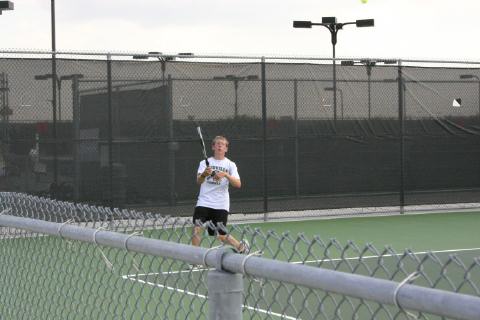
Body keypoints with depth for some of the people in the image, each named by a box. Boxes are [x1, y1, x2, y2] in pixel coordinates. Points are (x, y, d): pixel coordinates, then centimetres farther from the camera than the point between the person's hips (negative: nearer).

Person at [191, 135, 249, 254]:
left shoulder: (230, 164, 5)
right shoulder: (205, 163, 7)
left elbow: (238, 184, -8)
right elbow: (199, 181, -9)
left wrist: (226, 175, -25)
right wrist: (204, 174, -32)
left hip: (221, 205, -1)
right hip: (204, 203, 1)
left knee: (221, 236, 2)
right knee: (197, 228, -16)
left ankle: (241, 246, 28)